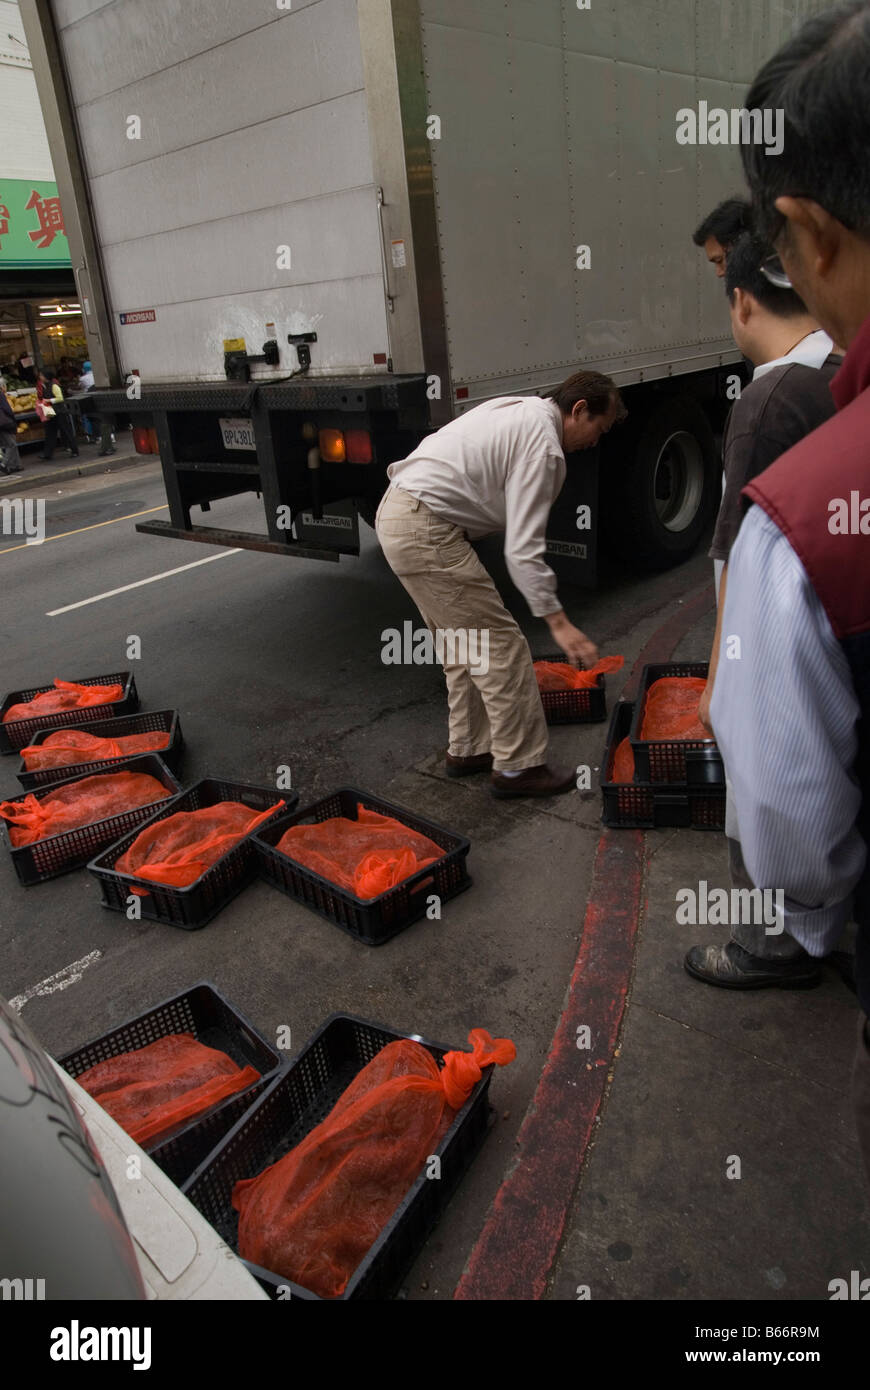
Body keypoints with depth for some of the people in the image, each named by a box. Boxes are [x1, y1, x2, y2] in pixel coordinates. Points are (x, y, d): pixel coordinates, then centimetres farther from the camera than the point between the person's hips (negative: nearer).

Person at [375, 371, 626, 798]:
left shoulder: (522, 410, 16)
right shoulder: (543, 446, -14)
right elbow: (523, 549, -19)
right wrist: (558, 622, -15)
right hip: (426, 531, -11)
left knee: (463, 642, 18)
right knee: (500, 644, -5)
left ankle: (467, 749, 28)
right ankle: (518, 766, 4)